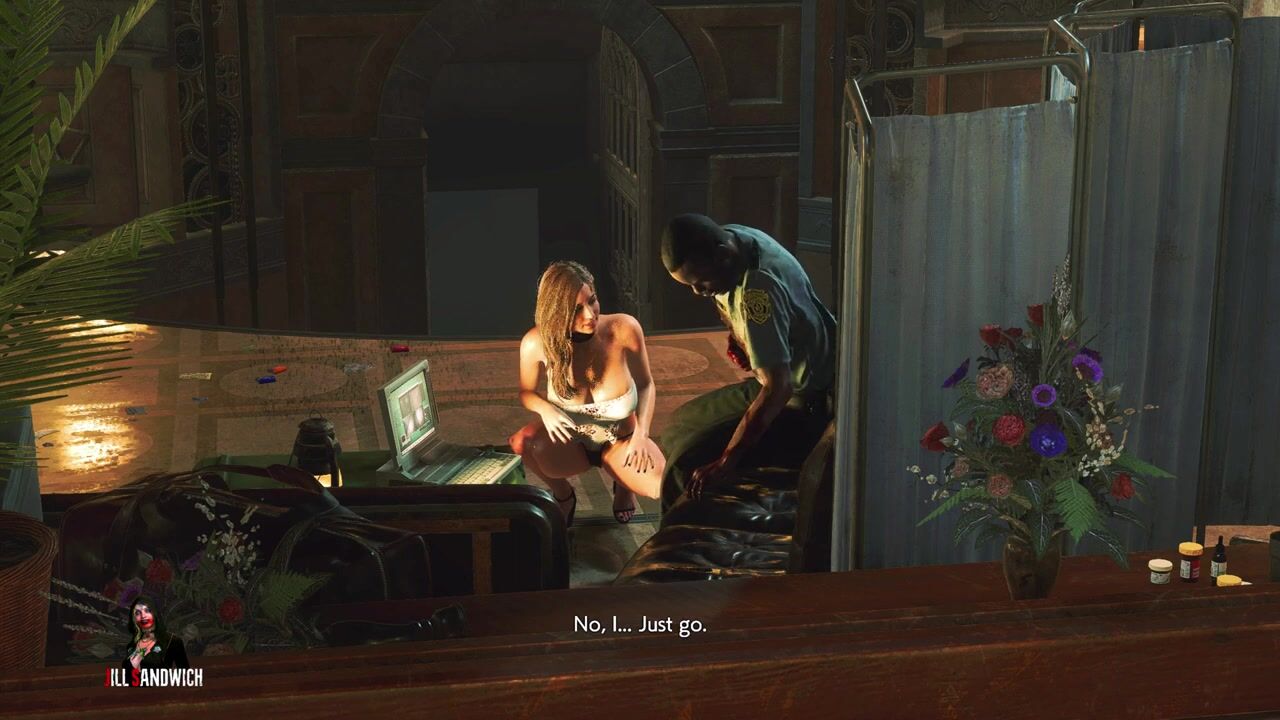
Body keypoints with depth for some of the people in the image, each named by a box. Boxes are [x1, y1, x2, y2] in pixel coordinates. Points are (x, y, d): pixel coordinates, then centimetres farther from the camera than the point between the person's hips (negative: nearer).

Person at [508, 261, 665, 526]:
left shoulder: (624, 329, -23)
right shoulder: (536, 344, -22)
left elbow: (645, 385, -5)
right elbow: (526, 392, -2)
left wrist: (641, 433, -19)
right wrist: (545, 409, -25)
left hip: (620, 440, 1)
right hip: (570, 443, -1)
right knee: (521, 444, -35)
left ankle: (623, 485, 14)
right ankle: (564, 495, 1)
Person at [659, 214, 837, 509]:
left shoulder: (758, 288, -35)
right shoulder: (730, 238, -7)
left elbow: (778, 387, -38)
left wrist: (725, 462, -38)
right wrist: (736, 334, -2)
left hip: (804, 398, -10)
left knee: (692, 462, -18)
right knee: (683, 423, 18)